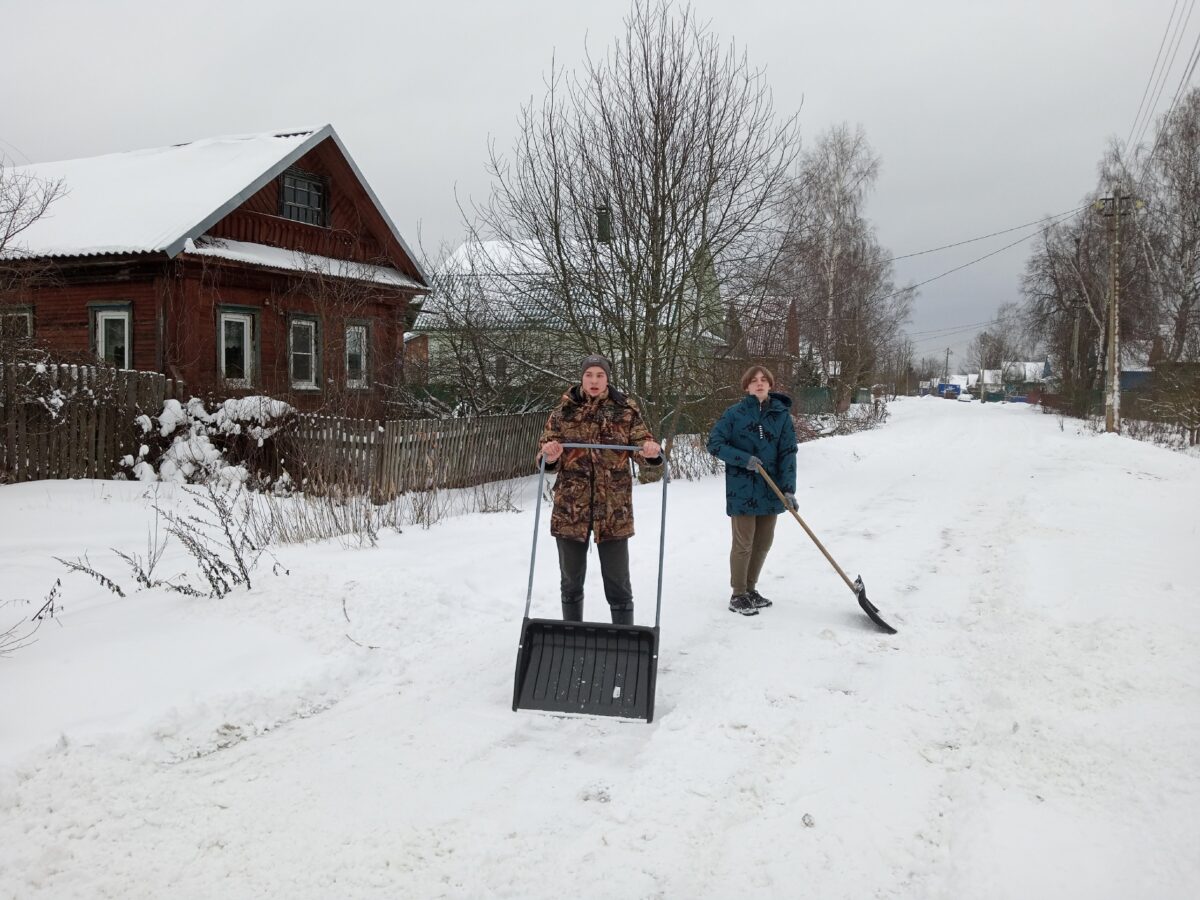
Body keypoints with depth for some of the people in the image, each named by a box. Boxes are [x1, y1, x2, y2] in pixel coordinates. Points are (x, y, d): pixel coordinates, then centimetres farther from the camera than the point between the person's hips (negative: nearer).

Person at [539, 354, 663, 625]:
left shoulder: (625, 410, 2)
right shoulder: (564, 410, 3)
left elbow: (642, 442, -1)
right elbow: (547, 453, 3)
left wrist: (651, 451, -25)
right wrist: (550, 456, -22)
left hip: (614, 509, -1)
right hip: (570, 508, 1)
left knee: (618, 582, 3)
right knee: (571, 581, 13)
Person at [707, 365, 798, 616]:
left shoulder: (781, 414, 1)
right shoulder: (734, 413, -5)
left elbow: (788, 453, -2)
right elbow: (714, 443, -5)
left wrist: (789, 489, -10)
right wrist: (744, 459, -17)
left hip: (770, 490, 4)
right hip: (742, 489, -4)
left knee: (763, 542, 13)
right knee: (743, 543, 0)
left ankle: (750, 589, 29)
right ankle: (738, 595, 13)